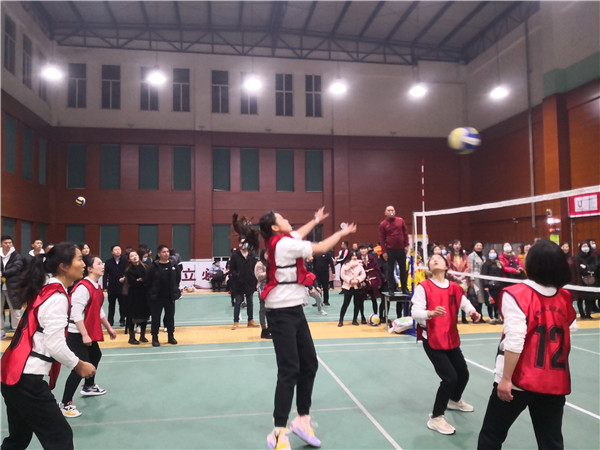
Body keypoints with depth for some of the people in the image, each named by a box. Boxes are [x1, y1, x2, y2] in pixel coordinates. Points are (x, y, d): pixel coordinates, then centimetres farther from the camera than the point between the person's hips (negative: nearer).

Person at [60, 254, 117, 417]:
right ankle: (65, 404, 2)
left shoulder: (97, 287, 8)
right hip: (77, 334, -11)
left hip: (89, 332, 11)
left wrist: (109, 328, 23)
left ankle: (89, 387, 48)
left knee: (95, 356, 25)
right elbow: (76, 313, -26)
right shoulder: (83, 287, -22)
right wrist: (84, 335, -26)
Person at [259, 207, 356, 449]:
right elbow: (321, 248, -8)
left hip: (294, 310, 9)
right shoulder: (284, 244, -16)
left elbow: (298, 234, 32)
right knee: (289, 370, -10)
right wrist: (342, 233, 8)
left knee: (309, 364, 11)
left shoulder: (282, 241, 9)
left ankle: (303, 418, 23)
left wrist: (316, 220, 43)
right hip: (282, 313, -9)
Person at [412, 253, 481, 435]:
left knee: (463, 374, 19)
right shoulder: (423, 287, -15)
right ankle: (435, 418, 3)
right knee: (450, 377, -15)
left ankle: (454, 400, 52)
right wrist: (431, 313, -40)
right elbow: (416, 313, -20)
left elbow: (465, 303, 14)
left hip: (451, 339, 6)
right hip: (432, 340, -6)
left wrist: (472, 312, -8)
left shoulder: (455, 287, 1)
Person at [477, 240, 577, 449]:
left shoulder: (517, 294, -16)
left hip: (519, 381, -5)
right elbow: (569, 337, 13)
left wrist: (506, 379, -14)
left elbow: (514, 341, -20)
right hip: (555, 383, 5)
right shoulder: (565, 298, 2)